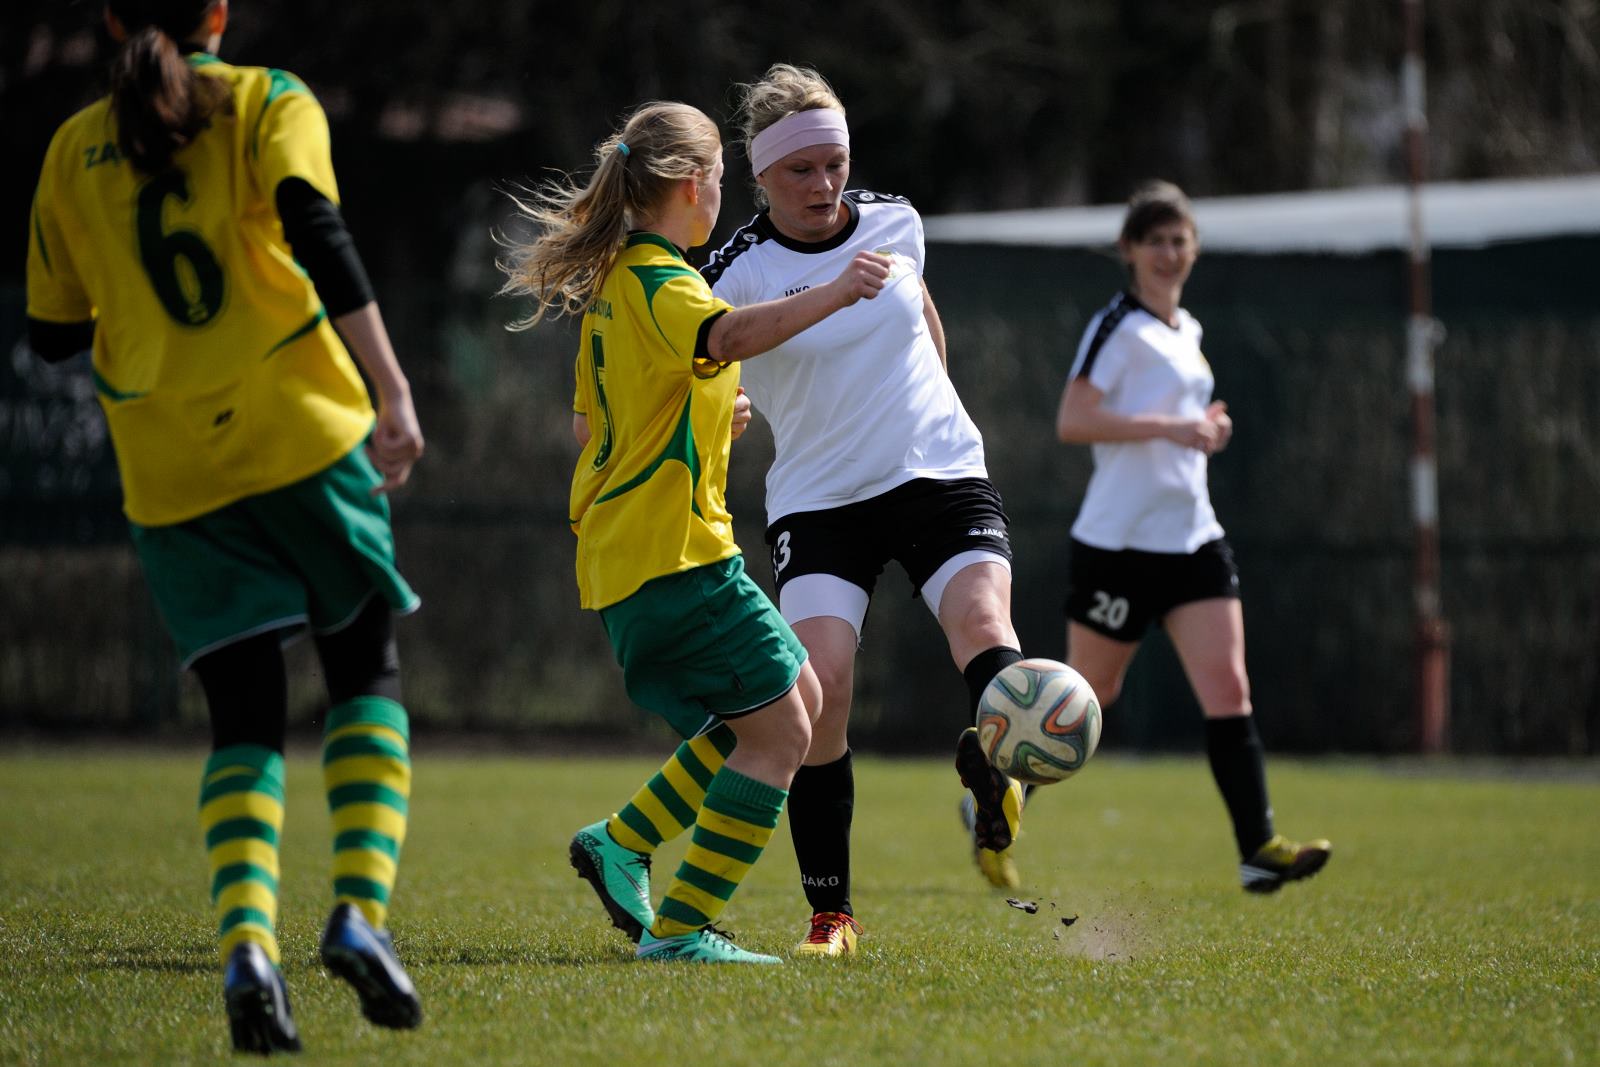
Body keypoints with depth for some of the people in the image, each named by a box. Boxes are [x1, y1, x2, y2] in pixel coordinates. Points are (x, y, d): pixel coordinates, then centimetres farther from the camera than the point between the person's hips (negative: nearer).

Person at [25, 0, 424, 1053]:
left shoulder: (73, 150, 12)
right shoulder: (268, 101, 3)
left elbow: (54, 332, 15)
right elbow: (315, 229, -16)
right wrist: (392, 390, -19)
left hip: (169, 472, 3)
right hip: (299, 432, -3)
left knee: (245, 719, 7)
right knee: (367, 671, 11)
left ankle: (247, 941, -17)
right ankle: (361, 909, -10)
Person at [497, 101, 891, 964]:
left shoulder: (612, 285, 17)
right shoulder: (658, 282, -14)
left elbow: (588, 426, 25)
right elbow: (728, 336, -38)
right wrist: (831, 295, -50)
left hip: (625, 552, 10)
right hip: (672, 550, -10)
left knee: (797, 694, 17)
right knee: (780, 729, -8)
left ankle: (622, 843, 15)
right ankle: (681, 927, -7)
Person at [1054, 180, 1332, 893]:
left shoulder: (1187, 331, 16)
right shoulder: (1117, 326, -9)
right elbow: (1071, 422, -19)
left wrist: (1204, 427, 10)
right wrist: (1169, 426, -24)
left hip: (1192, 535, 7)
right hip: (1120, 540, -7)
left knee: (1228, 691, -8)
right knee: (1087, 695, 4)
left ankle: (1258, 848, -14)